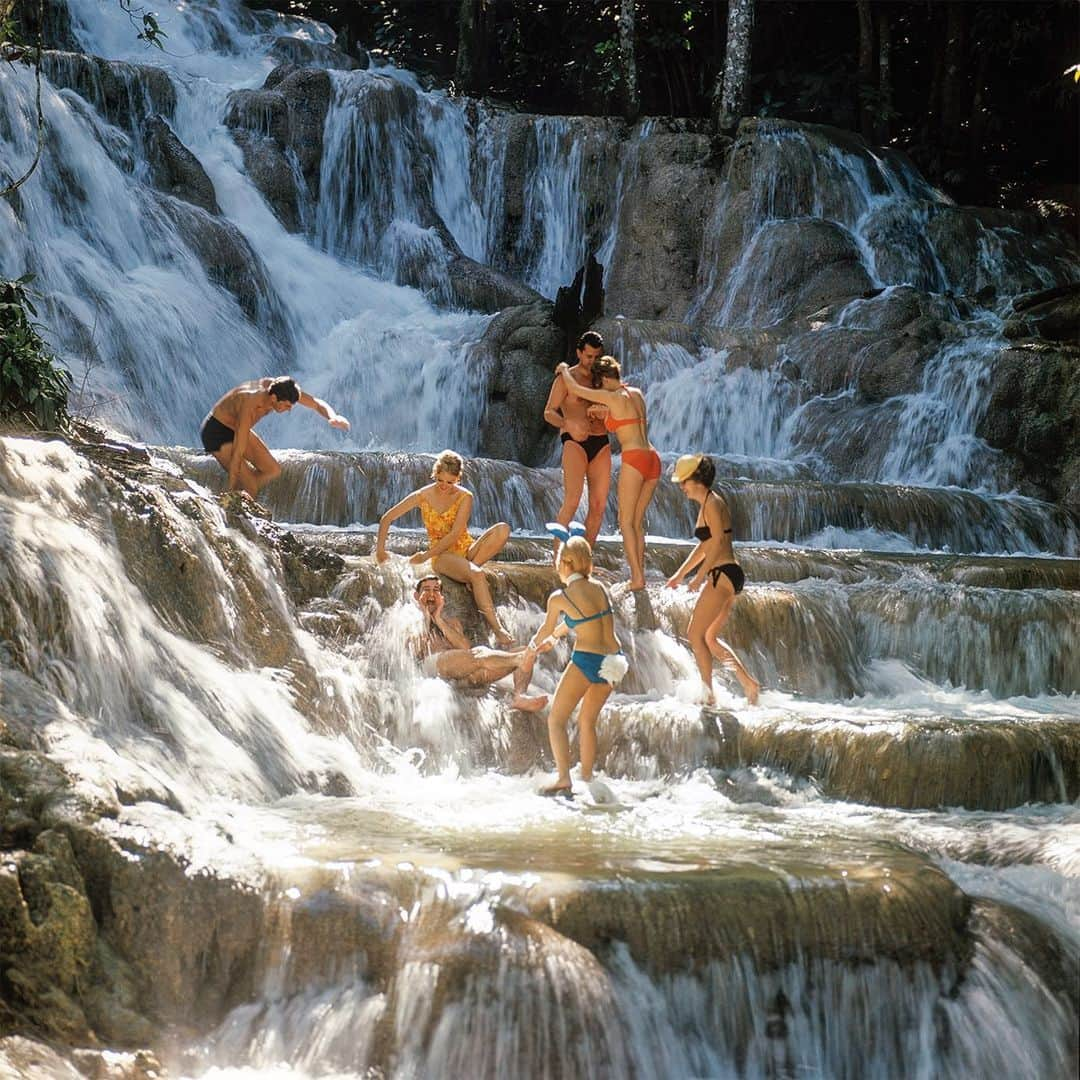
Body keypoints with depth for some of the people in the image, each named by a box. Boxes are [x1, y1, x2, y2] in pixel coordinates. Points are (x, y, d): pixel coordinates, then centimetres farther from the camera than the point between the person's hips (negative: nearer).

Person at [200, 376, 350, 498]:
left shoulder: (279, 389, -18)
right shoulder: (249, 406, -39)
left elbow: (317, 404, -6)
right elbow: (237, 454, -35)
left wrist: (332, 417, -29)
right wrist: (232, 491, -30)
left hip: (235, 427, 9)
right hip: (216, 431, -9)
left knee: (273, 471, 4)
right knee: (250, 488, -16)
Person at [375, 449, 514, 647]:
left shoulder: (464, 497, -3)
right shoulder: (423, 496, -2)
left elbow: (455, 535, -11)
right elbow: (386, 518, 3)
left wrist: (426, 555, -14)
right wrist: (380, 549, -6)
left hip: (466, 549, 2)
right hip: (443, 556, -2)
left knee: (503, 529, -26)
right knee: (476, 574, -37)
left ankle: (471, 567, -21)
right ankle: (498, 630, -41)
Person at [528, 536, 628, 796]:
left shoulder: (559, 598, -7)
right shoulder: (600, 589, 7)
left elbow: (546, 629, 11)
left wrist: (535, 643, 34)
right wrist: (554, 637, 40)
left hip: (586, 661, -6)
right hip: (612, 661, 6)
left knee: (556, 719, 6)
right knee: (587, 720, 21)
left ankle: (564, 779, -6)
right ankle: (587, 778, 22)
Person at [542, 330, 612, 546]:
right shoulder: (566, 378, 3)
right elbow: (549, 412, -4)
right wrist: (568, 423, -25)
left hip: (601, 444, 6)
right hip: (575, 442, -6)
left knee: (598, 505, 0)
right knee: (572, 501, -19)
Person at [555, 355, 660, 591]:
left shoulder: (613, 397, -7)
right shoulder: (637, 393, 14)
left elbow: (574, 388, 2)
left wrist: (564, 370, 20)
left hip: (634, 459, -8)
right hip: (653, 459, 8)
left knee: (626, 521, -1)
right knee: (637, 522, 13)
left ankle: (637, 578, -9)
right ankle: (639, 574, 8)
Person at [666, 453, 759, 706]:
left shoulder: (712, 503, -11)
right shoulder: (708, 503, 19)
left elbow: (717, 542, -19)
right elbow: (704, 546, 26)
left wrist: (700, 576, -19)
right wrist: (680, 573, 27)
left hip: (722, 574, -10)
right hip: (728, 577, 10)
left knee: (695, 635, -6)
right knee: (710, 638, 15)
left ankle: (709, 695, -4)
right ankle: (748, 682, 12)